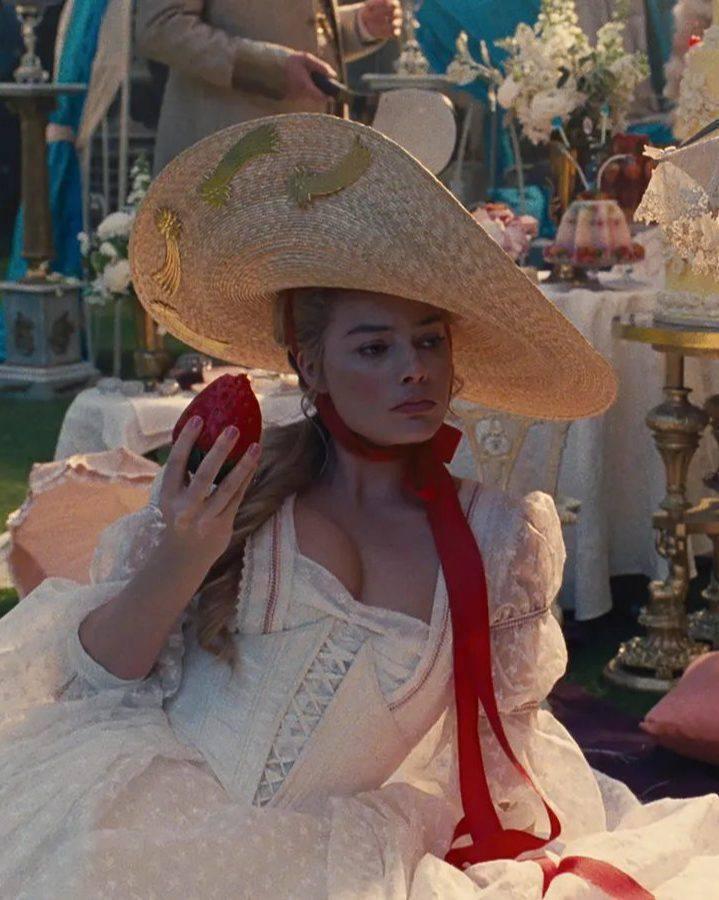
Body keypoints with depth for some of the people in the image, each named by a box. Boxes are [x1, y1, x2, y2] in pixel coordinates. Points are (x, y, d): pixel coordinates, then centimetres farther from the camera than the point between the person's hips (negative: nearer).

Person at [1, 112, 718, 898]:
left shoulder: (496, 539, 2)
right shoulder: (223, 481, -2)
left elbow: (498, 748, 12)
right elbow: (95, 673, -3)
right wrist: (178, 562, -19)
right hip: (161, 824, -2)